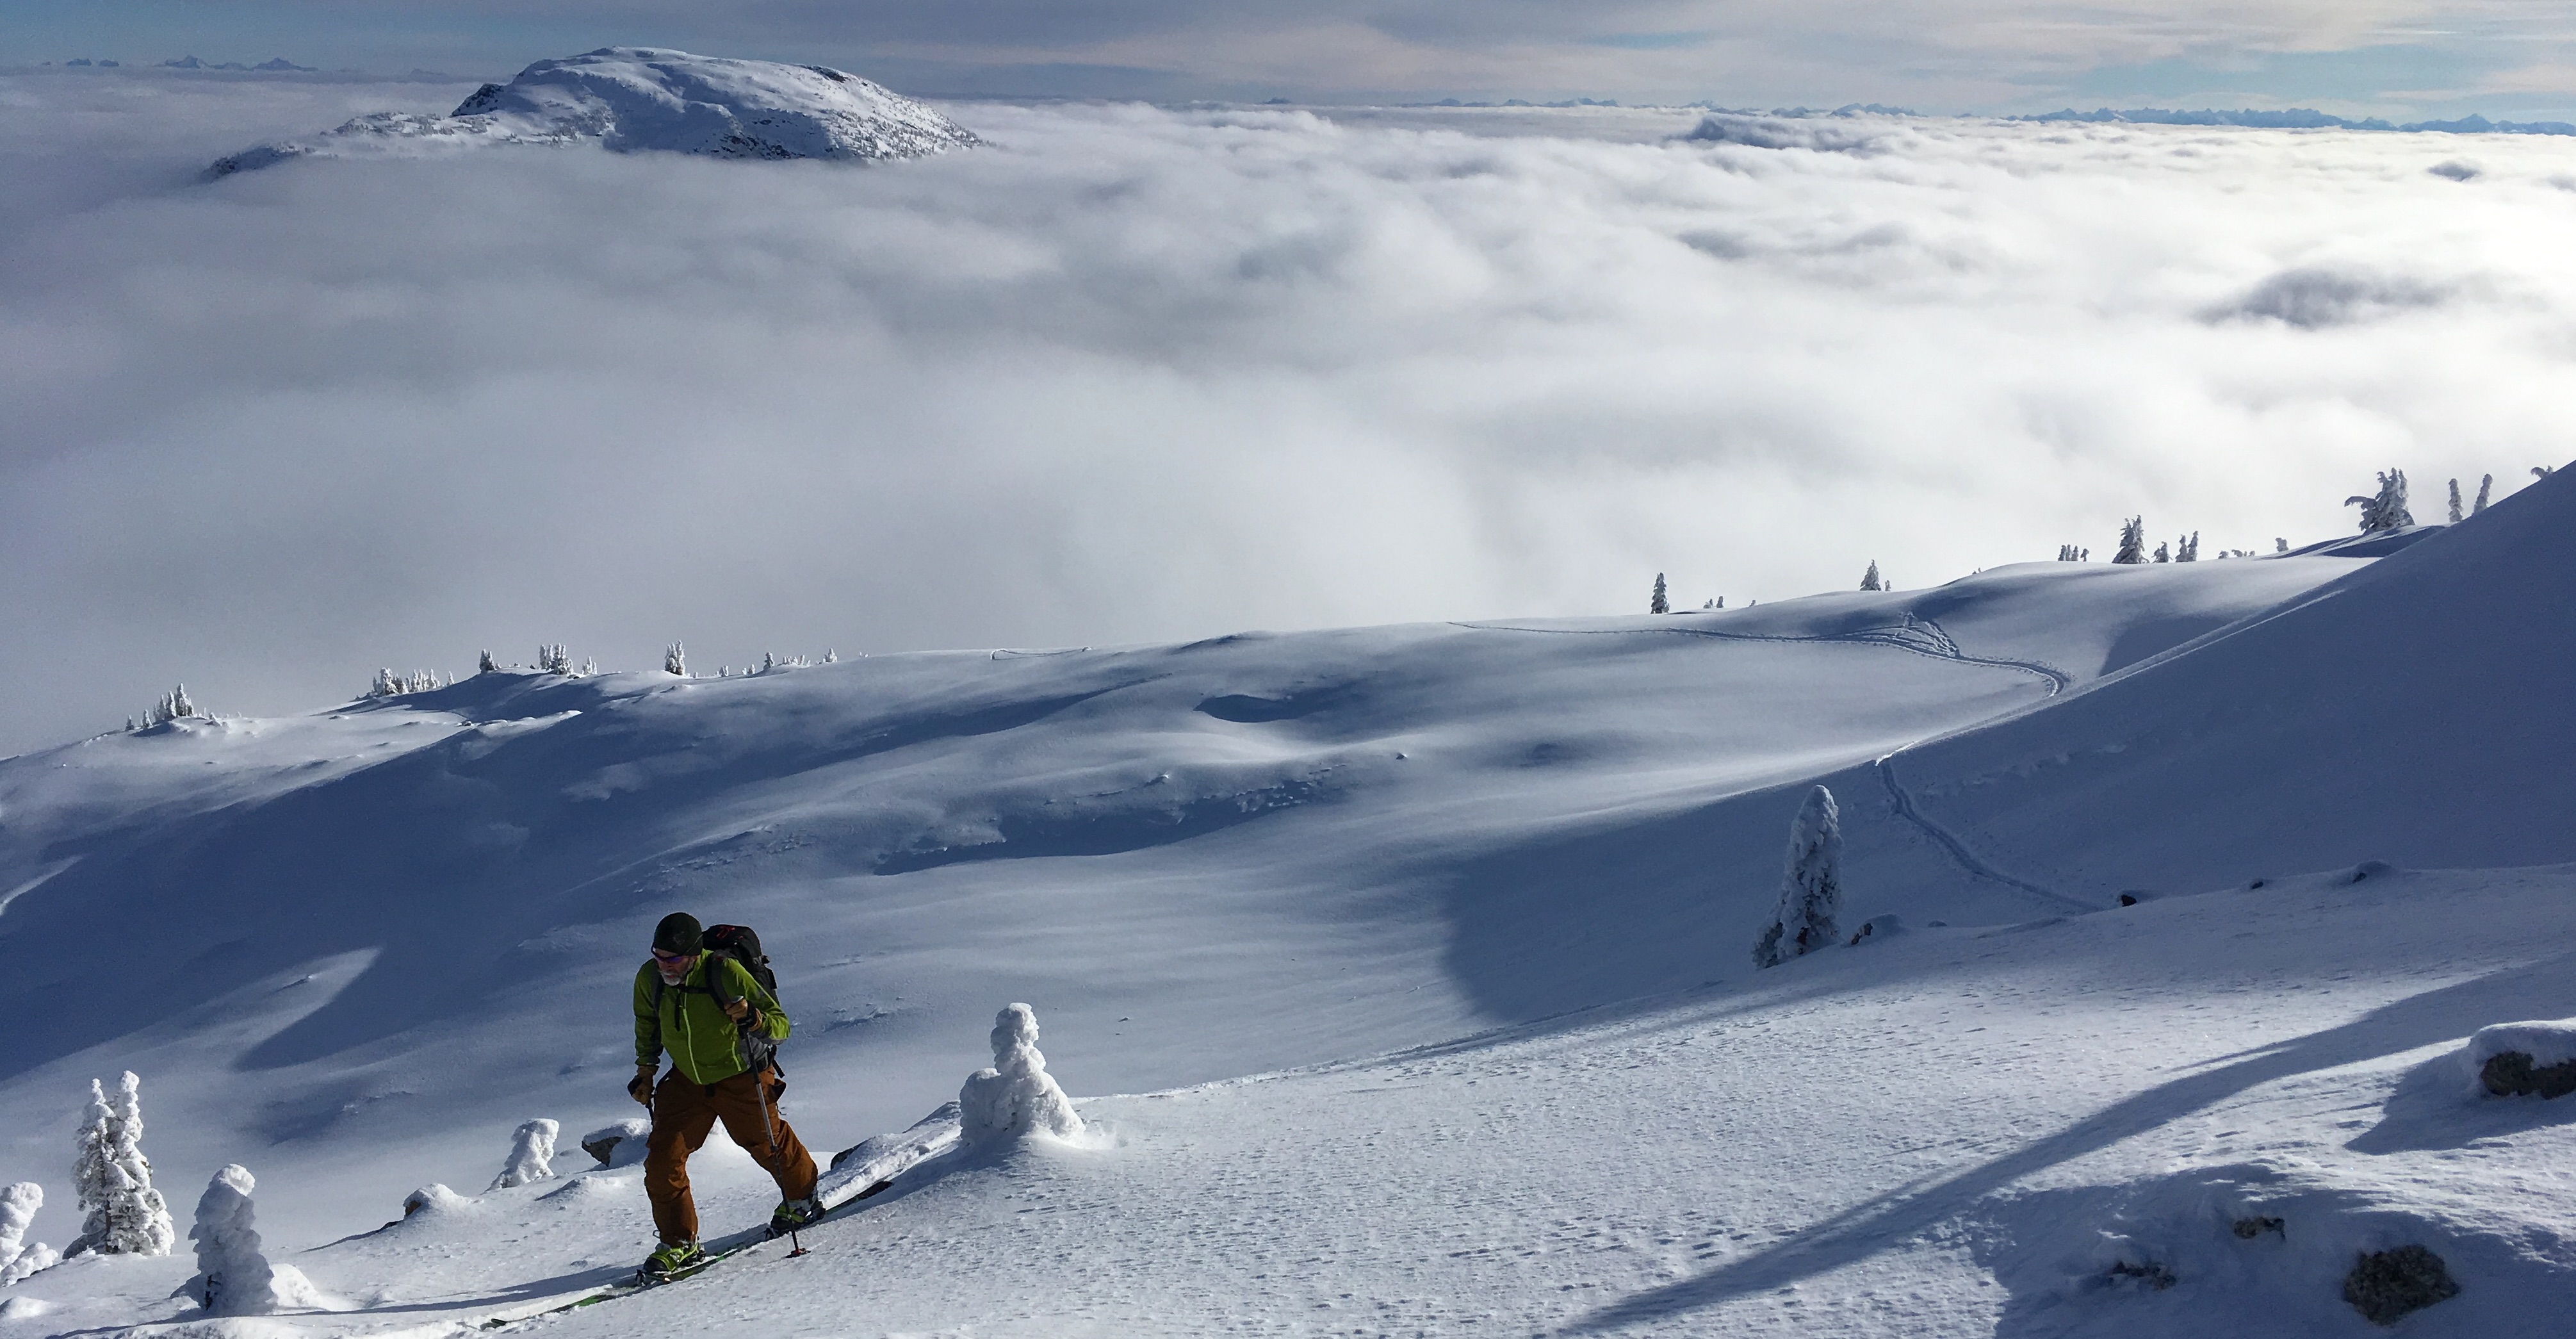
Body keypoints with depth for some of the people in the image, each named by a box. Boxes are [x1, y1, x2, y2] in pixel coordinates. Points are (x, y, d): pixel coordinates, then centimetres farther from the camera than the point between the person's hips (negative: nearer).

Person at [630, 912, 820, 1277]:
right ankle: (679, 1243, 8)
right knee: (662, 1160, -7)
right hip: (686, 1081, 4)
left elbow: (781, 1024, -24)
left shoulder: (726, 974, -30)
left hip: (741, 1078, -4)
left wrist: (752, 1018, -44)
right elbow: (647, 1023, 9)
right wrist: (645, 1069, 7)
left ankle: (801, 1199, 45)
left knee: (766, 1144, 15)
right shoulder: (649, 979, -16)